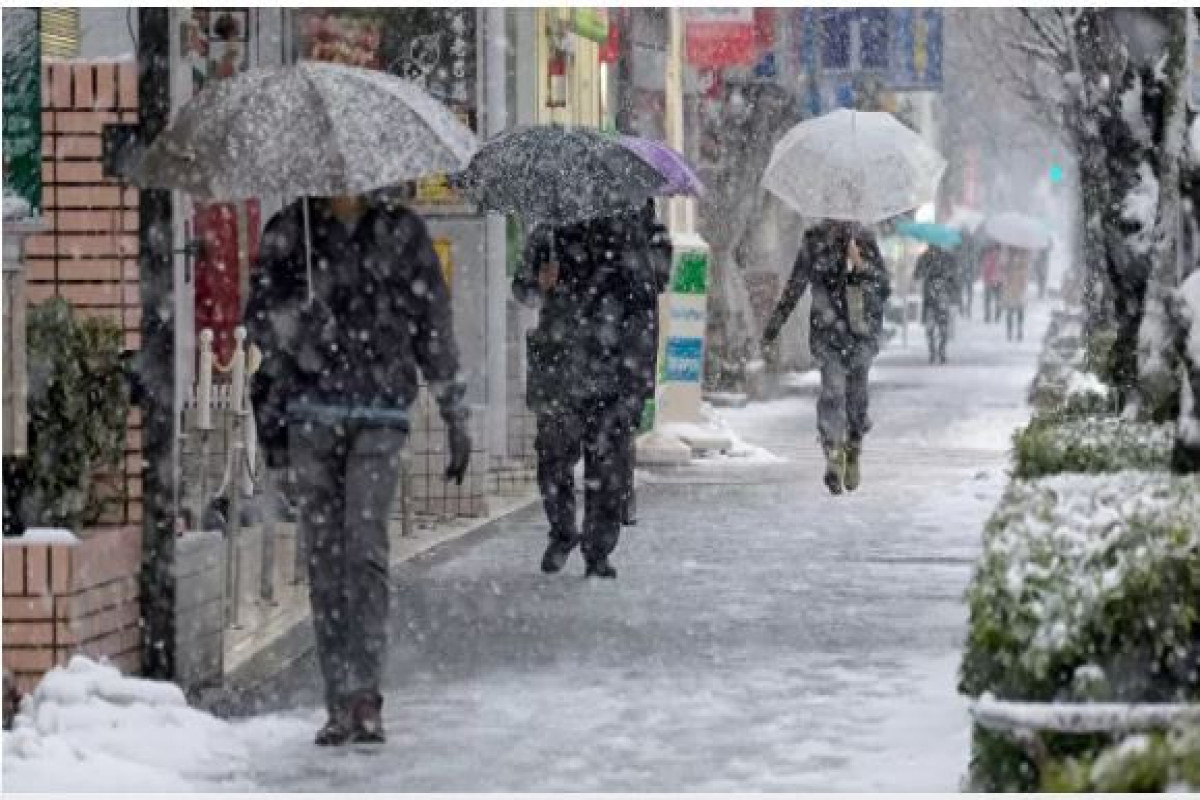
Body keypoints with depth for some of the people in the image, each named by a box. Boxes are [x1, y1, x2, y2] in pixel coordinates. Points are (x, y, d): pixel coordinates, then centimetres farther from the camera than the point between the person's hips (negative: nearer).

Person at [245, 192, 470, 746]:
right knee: (324, 556, 0)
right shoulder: (290, 232, 8)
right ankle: (340, 702, 5)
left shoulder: (401, 232, 8)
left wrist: (456, 420, 14)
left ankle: (365, 695, -16)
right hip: (309, 413, 1)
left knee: (365, 546, -15)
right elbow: (260, 320, 7)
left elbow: (435, 330, 13)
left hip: (380, 415, -1)